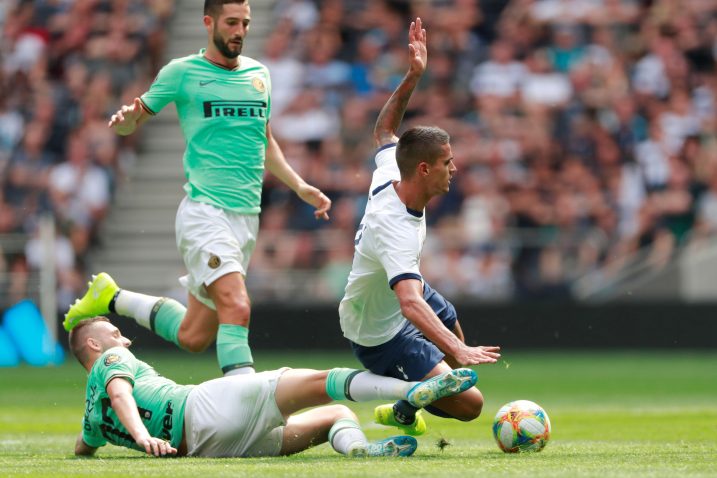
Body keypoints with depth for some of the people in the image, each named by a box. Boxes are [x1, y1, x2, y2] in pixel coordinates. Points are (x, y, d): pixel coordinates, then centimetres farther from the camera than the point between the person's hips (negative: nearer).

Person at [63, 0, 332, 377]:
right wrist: (127, 118, -19)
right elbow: (129, 124, 5)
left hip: (248, 218, 6)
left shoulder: (259, 74, 14)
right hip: (205, 211, -6)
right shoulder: (182, 73, -1)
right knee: (237, 307, -27)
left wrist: (299, 186, 19)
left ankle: (114, 299, 28)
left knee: (192, 337, 7)